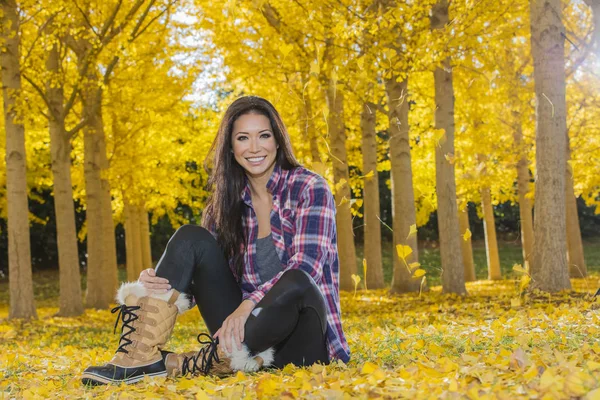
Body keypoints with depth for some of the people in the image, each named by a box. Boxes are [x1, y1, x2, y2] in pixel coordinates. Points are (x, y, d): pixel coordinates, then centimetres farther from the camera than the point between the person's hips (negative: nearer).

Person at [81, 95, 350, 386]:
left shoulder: (309, 188, -5)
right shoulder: (227, 199, 7)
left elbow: (306, 266, -17)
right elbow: (203, 269, 4)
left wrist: (248, 304, -32)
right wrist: (158, 282, -19)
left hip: (298, 339, -4)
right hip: (247, 333, 4)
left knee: (294, 283, -37)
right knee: (191, 238, -12)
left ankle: (180, 366, -29)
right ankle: (142, 355, -26)